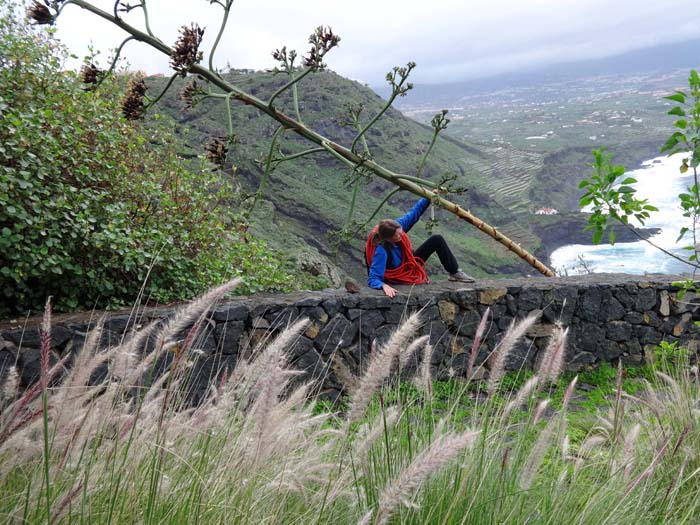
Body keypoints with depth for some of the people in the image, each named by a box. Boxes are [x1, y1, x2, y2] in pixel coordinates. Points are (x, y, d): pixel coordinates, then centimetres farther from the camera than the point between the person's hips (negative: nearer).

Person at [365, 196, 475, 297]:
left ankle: (455, 273, 10)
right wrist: (384, 286, -57)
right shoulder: (381, 250, -39)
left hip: (409, 262, 8)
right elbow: (372, 279, -38)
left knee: (437, 240, 2)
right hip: (400, 278, -7)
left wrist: (428, 198, -8)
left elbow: (414, 214, -4)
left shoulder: (397, 226, -21)